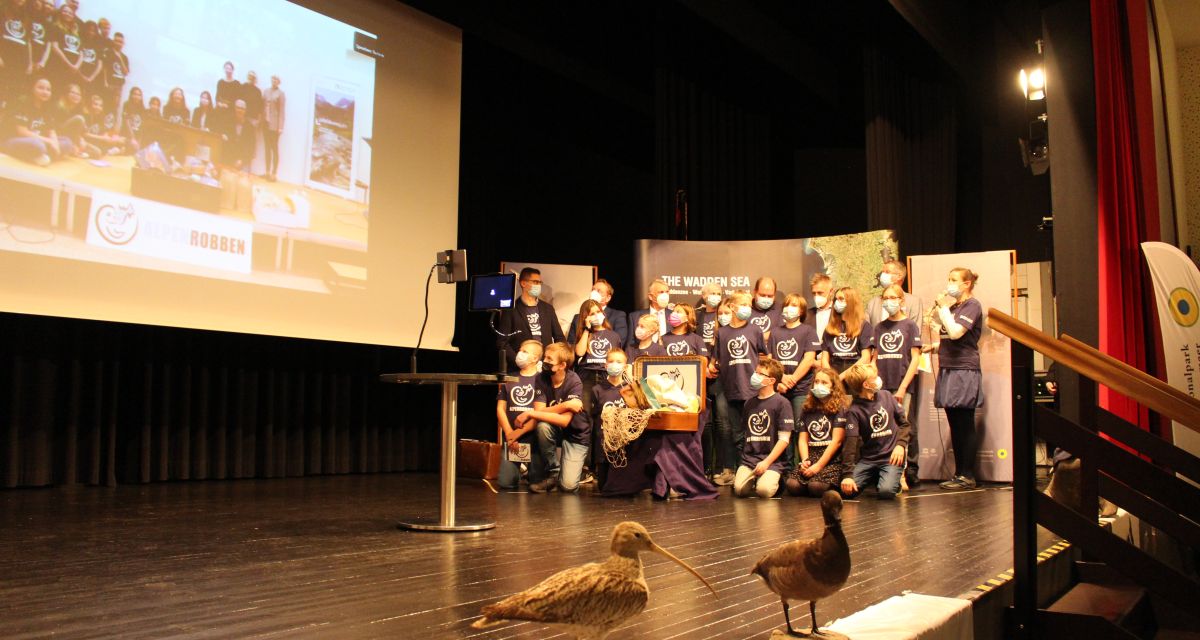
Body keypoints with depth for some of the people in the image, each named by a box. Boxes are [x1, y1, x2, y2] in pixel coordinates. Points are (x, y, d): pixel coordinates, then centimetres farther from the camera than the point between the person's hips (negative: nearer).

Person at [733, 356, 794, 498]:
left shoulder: (782, 403, -3)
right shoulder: (750, 402, 16)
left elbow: (784, 439, -7)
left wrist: (767, 462, -14)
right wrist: (744, 456, 5)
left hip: (773, 460, -4)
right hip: (748, 459, 4)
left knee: (764, 490, -28)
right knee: (739, 489, -21)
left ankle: (775, 479, 5)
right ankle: (753, 478, 10)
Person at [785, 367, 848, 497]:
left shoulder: (840, 408, 0)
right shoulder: (807, 409, 17)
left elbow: (837, 441, -8)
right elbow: (802, 439, 12)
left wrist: (819, 466, -13)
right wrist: (805, 460, -7)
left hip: (832, 459, -4)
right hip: (811, 457, 4)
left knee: (816, 486, -32)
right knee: (792, 485, -24)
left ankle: (834, 488, 3)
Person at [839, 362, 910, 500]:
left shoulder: (886, 396, 2)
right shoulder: (854, 411, -9)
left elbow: (904, 423, 11)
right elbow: (850, 443, -16)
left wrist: (901, 445, -8)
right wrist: (847, 474, -23)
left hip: (891, 457, 0)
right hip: (868, 459, 0)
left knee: (886, 491, -26)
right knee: (847, 490, -18)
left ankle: (895, 480, 12)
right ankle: (874, 478, 12)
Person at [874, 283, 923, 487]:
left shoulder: (910, 325, 2)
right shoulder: (880, 328, 15)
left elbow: (915, 359, -3)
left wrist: (903, 387, -10)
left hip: (903, 386, -4)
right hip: (882, 386, 4)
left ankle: (910, 471, 0)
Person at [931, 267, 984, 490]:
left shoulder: (972, 306, -6)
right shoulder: (952, 307, 18)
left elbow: (955, 332, -20)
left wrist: (943, 308, -9)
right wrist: (932, 346, 9)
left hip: (965, 371, -8)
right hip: (948, 371, 8)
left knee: (965, 426, -5)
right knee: (955, 427, 9)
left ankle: (967, 476, -1)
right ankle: (959, 474, 14)